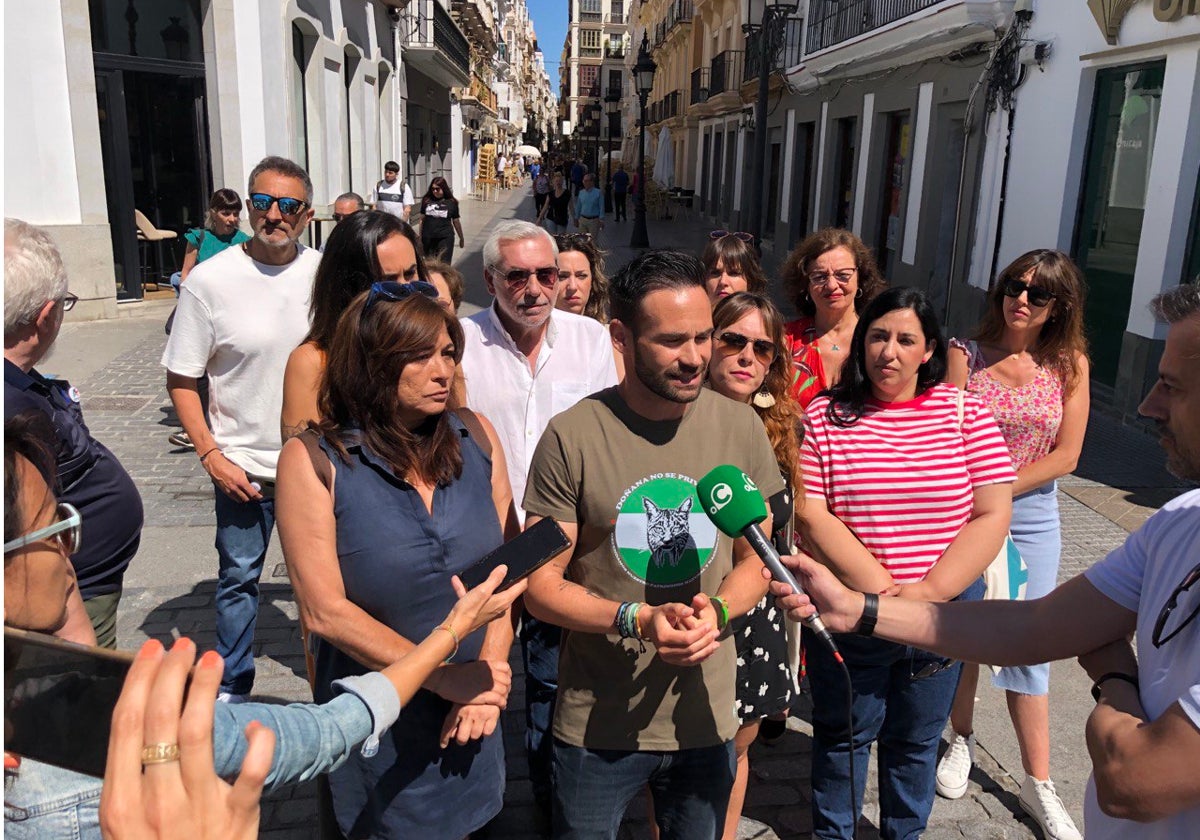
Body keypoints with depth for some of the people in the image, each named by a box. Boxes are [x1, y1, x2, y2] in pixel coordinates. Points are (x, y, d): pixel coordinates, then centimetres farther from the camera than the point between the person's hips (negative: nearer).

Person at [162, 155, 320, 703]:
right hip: (242, 466, -2)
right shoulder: (210, 280, -11)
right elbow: (181, 380, -6)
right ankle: (231, 687, 34)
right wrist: (211, 456, -13)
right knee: (238, 577, 13)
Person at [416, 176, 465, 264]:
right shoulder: (427, 201, 5)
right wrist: (420, 239, 11)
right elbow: (422, 219, 11)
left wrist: (461, 238, 18)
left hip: (445, 238, -2)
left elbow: (456, 221, 11)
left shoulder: (451, 203, 1)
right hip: (428, 238, 2)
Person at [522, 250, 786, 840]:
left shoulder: (741, 428, -4)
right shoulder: (573, 436, -14)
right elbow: (541, 587, -10)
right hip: (596, 725, -2)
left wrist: (717, 611, -15)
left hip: (705, 720, 3)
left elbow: (754, 560, 5)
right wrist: (638, 620, -24)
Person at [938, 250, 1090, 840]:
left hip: (1031, 515, 0)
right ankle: (961, 741, 33)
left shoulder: (1070, 365, -2)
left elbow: (1066, 454, -5)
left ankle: (1037, 783, 17)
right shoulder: (966, 354, -4)